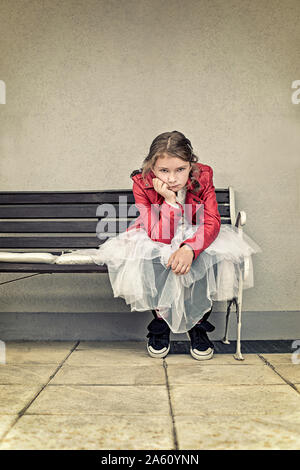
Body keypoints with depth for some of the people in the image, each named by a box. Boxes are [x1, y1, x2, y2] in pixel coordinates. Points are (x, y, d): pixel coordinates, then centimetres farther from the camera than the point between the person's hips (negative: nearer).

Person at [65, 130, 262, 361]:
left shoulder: (203, 176, -17)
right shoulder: (142, 184, -22)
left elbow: (212, 222, -22)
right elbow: (160, 237, -26)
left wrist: (189, 248, -40)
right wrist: (170, 200, -40)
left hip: (196, 238, 1)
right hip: (156, 240, -1)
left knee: (209, 255, -30)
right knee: (151, 258, -34)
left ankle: (197, 324, -10)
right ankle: (161, 322, -10)